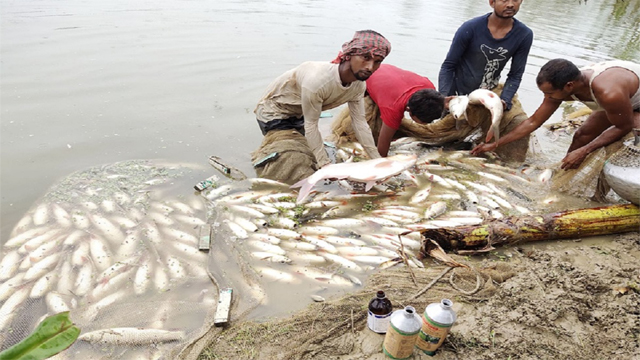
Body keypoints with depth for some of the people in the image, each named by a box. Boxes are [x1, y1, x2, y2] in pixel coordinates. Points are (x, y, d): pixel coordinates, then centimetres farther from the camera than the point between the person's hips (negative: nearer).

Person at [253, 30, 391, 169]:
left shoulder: (359, 84, -16)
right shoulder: (317, 79, -39)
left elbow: (360, 123, -10)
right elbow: (311, 125, -30)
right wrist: (325, 166, -29)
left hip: (298, 115, 7)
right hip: (273, 111, -7)